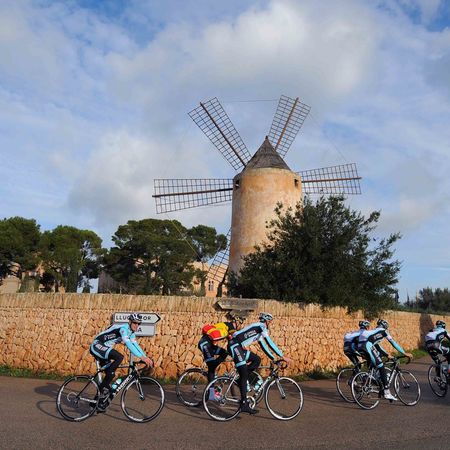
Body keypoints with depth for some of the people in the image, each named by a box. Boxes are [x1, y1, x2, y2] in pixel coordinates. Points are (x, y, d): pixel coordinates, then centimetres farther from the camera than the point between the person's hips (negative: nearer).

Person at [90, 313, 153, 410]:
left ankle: (101, 402, 20)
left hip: (103, 349, 10)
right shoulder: (123, 328, -22)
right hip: (97, 345, -10)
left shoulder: (131, 332, 7)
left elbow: (135, 345, 8)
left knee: (110, 374, 9)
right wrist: (141, 357, -41)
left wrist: (146, 357, -4)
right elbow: (128, 344, -35)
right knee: (119, 357, -28)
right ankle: (104, 387, -20)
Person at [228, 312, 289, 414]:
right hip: (235, 346, -9)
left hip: (239, 347, 9)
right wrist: (282, 356, -6)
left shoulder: (259, 332, 23)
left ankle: (240, 380, 9)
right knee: (244, 375, -8)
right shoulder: (261, 326, -5)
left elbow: (264, 346, 28)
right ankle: (244, 404, -7)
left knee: (257, 360, 11)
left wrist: (274, 358, 24)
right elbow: (270, 343, -10)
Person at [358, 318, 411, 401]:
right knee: (382, 369, -2)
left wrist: (387, 354, 38)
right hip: (367, 346, -8)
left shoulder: (374, 332, 37)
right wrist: (404, 353, 19)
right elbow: (393, 343, 14)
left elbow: (377, 346, 39)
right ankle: (387, 393, -5)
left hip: (360, 347, 8)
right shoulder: (383, 331, 16)